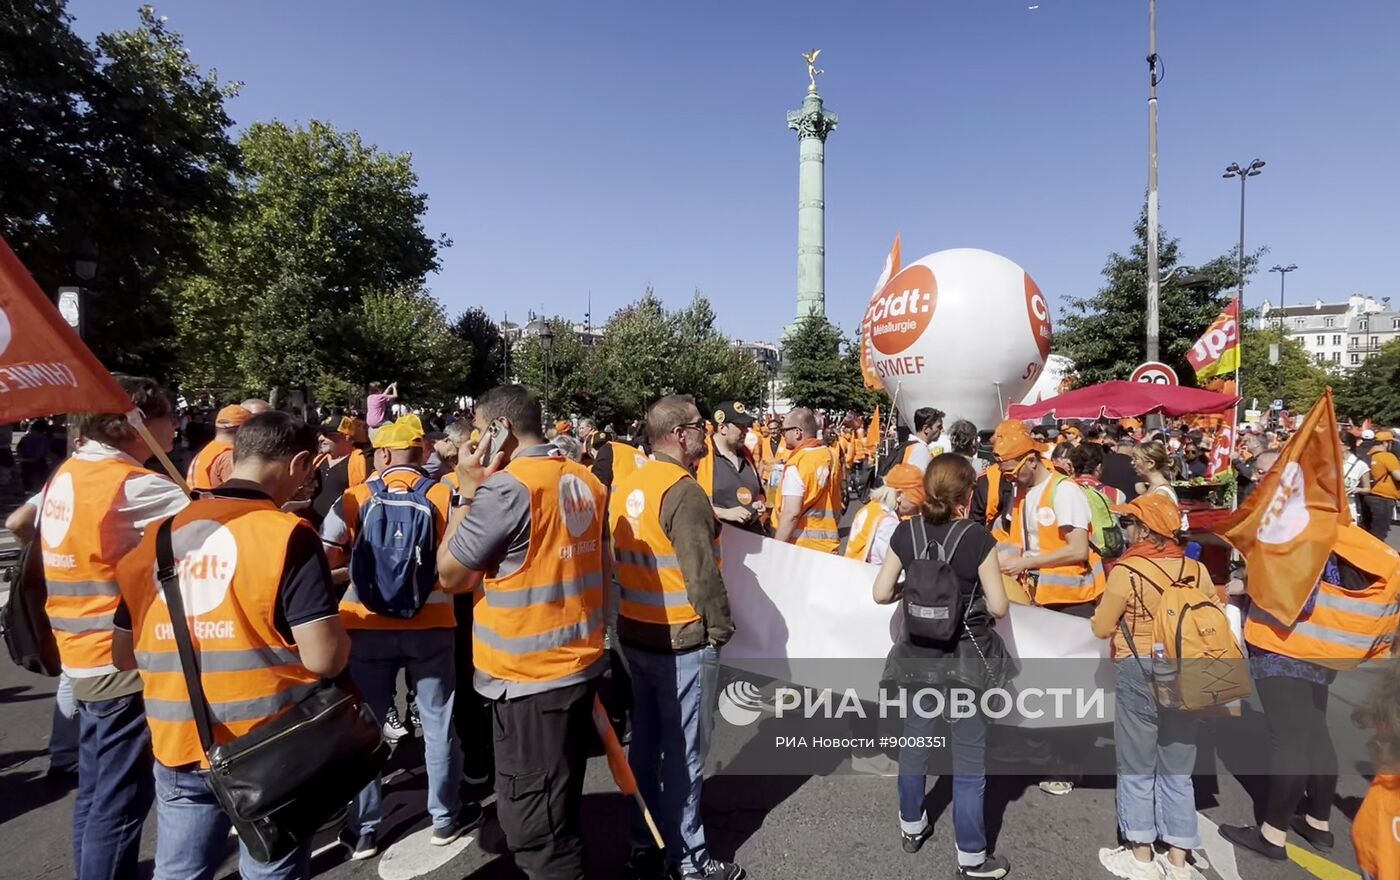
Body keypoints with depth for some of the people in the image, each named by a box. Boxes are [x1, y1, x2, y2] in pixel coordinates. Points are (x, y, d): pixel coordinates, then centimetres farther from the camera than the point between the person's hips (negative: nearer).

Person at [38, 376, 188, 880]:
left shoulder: (65, 477, 8)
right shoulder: (128, 483, -21)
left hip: (85, 657, 9)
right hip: (123, 661, -9)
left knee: (96, 791, 22)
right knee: (120, 799, 3)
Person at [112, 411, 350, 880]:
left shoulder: (160, 534, 0)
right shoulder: (289, 535, -17)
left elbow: (124, 654, 10)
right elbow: (325, 659, -21)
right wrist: (341, 634, -1)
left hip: (178, 746, 5)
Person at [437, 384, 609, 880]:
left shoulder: (508, 487, -19)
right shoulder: (586, 482, 5)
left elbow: (449, 575, -10)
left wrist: (466, 493, -5)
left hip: (529, 676, -8)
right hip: (579, 663, 8)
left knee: (532, 823, 8)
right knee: (559, 809, 24)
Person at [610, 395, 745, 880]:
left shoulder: (626, 487, 5)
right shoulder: (683, 491, -20)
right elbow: (701, 573, -22)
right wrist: (720, 626, -9)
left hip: (635, 635, 8)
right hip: (683, 641, -8)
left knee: (645, 741, 19)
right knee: (683, 751, 6)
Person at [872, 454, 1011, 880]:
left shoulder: (906, 532, -7)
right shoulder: (977, 537, -16)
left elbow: (881, 593, -4)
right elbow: (999, 607, -12)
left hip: (918, 654, 4)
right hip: (966, 657, -3)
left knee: (916, 739, 20)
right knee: (969, 754, 9)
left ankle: (911, 827, 38)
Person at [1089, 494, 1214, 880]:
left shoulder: (1127, 570, -15)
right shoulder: (1196, 570, -1)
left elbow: (1102, 628, -8)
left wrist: (1103, 608, 12)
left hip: (1139, 673, -5)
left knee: (1137, 770, 10)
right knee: (1177, 772, 15)